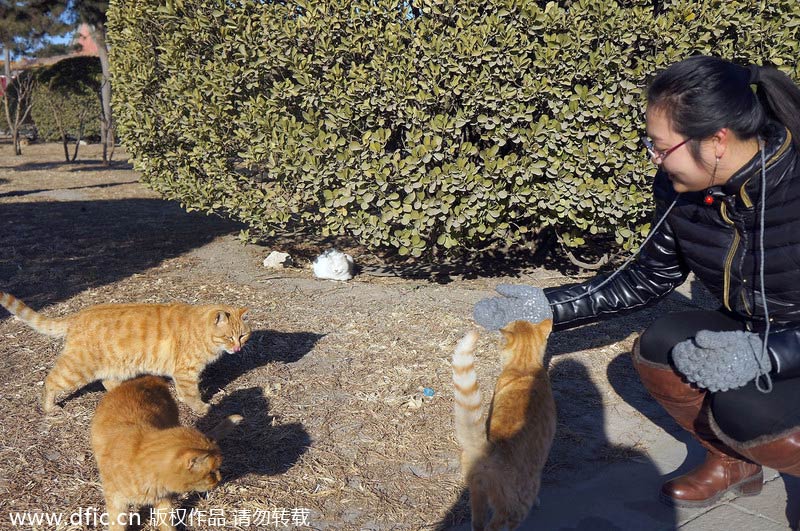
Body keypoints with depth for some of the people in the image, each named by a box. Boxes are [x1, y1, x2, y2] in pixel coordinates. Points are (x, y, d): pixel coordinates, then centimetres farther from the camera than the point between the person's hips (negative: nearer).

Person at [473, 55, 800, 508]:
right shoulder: (682, 187, -12)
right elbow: (647, 279, -1)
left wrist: (762, 353, -39)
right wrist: (547, 306, -8)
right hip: (752, 335, 6)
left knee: (744, 408, -30)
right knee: (659, 348, -17)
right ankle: (732, 463, 10)